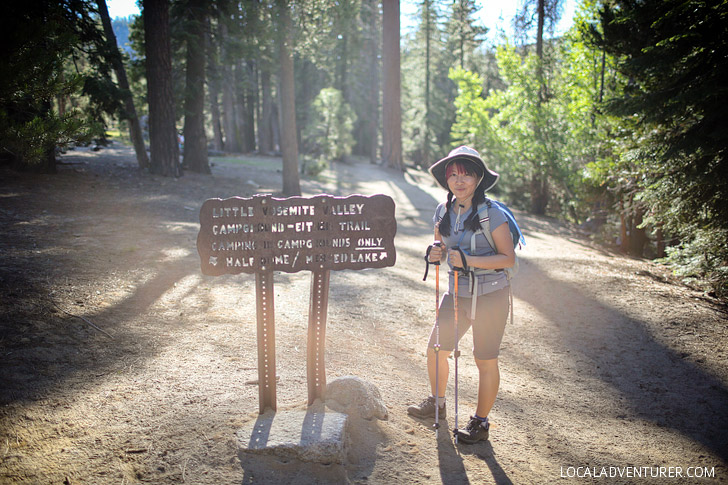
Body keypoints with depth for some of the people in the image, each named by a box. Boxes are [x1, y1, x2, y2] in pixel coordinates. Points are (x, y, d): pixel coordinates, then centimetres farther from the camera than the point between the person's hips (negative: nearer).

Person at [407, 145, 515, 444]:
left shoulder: (491, 214, -14)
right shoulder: (443, 212, 3)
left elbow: (508, 258, -13)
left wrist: (468, 260, -24)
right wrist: (436, 254, -8)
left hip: (490, 295, -6)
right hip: (457, 292, 6)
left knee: (485, 361, 4)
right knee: (436, 350, 13)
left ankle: (480, 423, 23)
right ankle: (437, 403, 38)